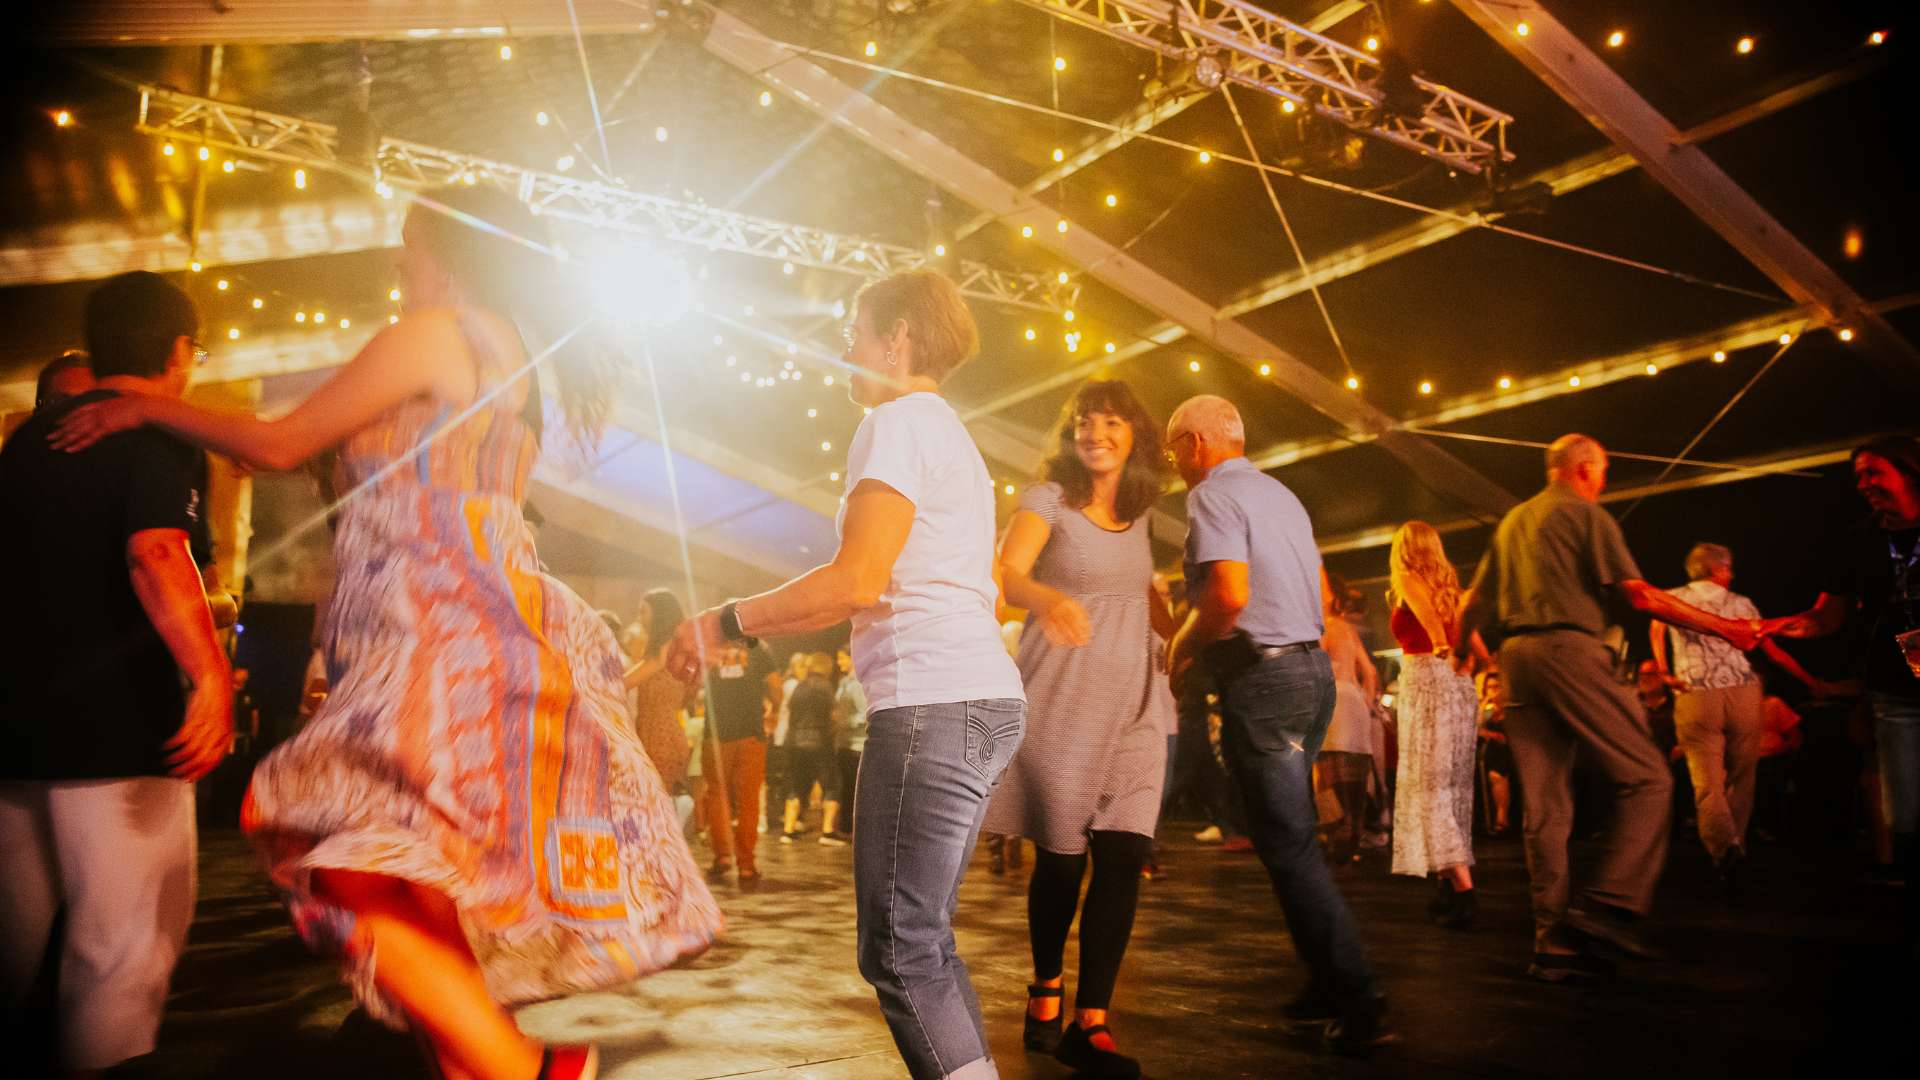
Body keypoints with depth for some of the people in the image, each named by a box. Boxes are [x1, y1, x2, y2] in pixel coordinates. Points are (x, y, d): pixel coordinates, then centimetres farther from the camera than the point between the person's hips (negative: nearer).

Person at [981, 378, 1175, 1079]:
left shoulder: (1139, 511, 11)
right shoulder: (1050, 498, -5)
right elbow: (1003, 574, -21)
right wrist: (1044, 596, -42)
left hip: (1133, 699, 4)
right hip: (1061, 697, -4)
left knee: (1125, 857, -5)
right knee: (1061, 856, 2)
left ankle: (1089, 1024, 2)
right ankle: (1046, 988, 28)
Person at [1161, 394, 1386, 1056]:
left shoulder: (1212, 495, -9)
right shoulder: (1281, 494, 20)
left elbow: (1229, 592, -23)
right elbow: (1319, 591, 21)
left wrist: (1181, 649, -6)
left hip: (1261, 674, -9)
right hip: (1313, 666, 9)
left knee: (1287, 844, -5)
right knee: (1290, 834, 16)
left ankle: (1358, 1001, -4)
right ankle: (1329, 983, 19)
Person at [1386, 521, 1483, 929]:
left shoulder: (1407, 580, 1)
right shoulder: (1449, 586, 20)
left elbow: (1424, 605, -19)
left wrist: (1443, 648, -25)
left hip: (1425, 679, -7)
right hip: (1459, 683, 7)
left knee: (1426, 787, -9)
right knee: (1454, 786, 10)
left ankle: (1462, 888, -20)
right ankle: (1449, 885, 12)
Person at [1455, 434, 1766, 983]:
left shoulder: (1513, 521, 23)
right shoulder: (1586, 514, 2)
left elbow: (1474, 599, 23)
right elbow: (1638, 594, -5)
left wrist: (1455, 650, 35)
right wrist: (1724, 627, 0)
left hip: (1515, 657, 7)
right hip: (1569, 649, -7)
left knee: (1545, 804, 5)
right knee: (1646, 778, -2)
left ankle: (1555, 943, 3)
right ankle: (1609, 904, -14)